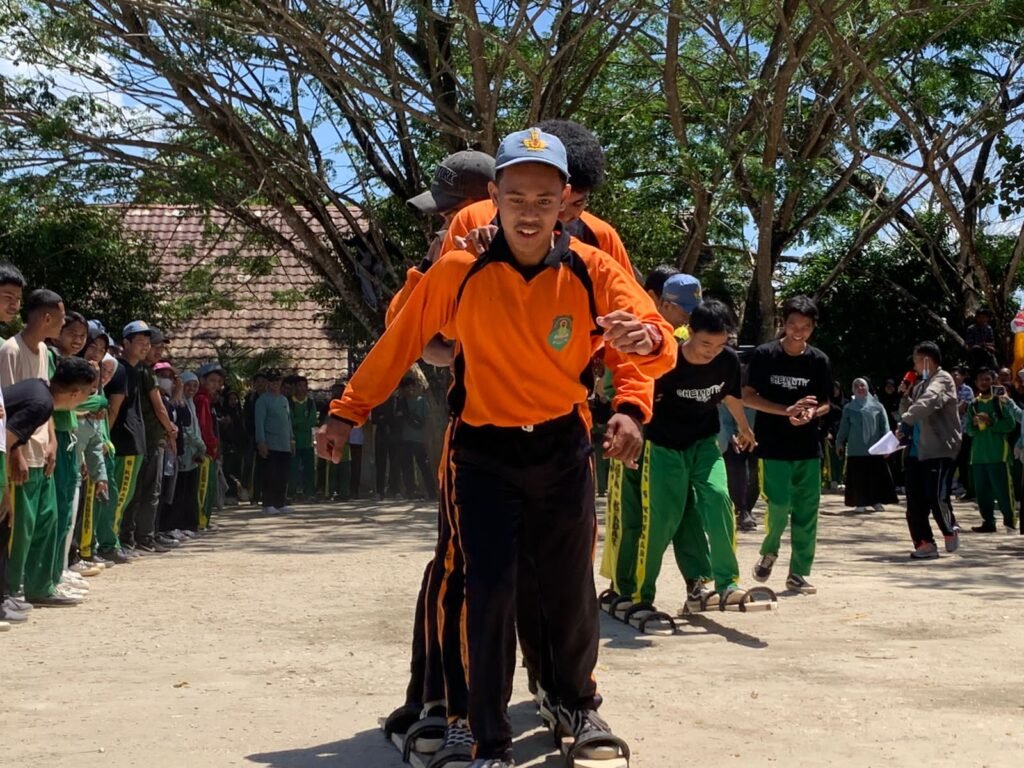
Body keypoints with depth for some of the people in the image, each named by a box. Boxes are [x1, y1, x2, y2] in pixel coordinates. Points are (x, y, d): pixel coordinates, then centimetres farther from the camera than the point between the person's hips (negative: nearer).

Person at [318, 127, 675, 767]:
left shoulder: (593, 271, -10)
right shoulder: (459, 272, -12)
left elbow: (657, 341, -13)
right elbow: (399, 343, -1)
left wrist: (646, 337, -38)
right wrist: (348, 413, 4)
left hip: (564, 447, 2)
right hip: (485, 450, -1)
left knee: (571, 588, 13)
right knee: (492, 590, -8)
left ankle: (580, 704, 38)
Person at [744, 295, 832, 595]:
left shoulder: (819, 360, 3)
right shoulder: (764, 355, -5)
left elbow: (826, 403, 11)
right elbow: (748, 397, -6)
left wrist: (811, 413, -13)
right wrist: (787, 410, -17)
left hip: (808, 448, 3)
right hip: (774, 446, -3)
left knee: (806, 512, 3)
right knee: (779, 505, -12)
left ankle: (798, 573, 14)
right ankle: (769, 552, 18)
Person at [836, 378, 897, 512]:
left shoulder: (877, 406, 5)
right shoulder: (849, 408, 6)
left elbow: (884, 425, 1)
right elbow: (844, 427, 7)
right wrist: (839, 442, 5)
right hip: (856, 449, 0)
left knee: (877, 476, 2)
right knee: (858, 477, -1)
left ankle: (876, 501, 13)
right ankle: (860, 503, 6)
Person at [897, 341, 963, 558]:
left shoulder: (942, 379, -8)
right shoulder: (921, 384, 18)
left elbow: (927, 403, -26)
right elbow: (906, 412, 21)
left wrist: (905, 422, -34)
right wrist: (906, 394, 6)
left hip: (940, 450, -8)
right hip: (917, 449, 8)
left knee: (936, 497, -10)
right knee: (915, 500, 3)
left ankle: (950, 530, 16)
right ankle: (925, 543, 9)